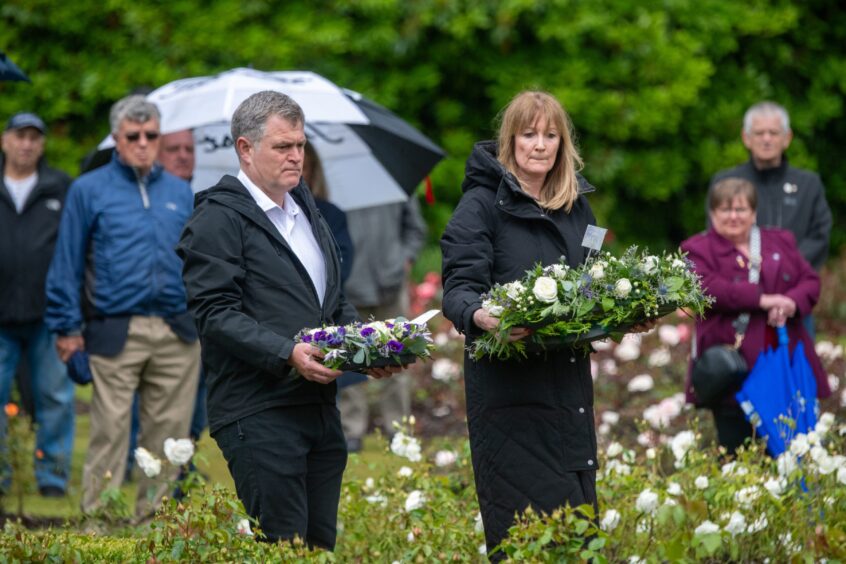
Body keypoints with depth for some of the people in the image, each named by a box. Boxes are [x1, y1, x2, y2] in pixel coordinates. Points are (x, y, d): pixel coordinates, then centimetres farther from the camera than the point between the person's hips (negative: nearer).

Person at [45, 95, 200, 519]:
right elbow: (67, 262, 4)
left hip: (176, 333, 4)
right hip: (116, 334, -3)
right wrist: (67, 326, -2)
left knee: (168, 430, 5)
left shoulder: (180, 193, 16)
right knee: (110, 430, -5)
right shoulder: (90, 190, 5)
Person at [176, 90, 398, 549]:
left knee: (321, 544, 8)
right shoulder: (219, 219, -6)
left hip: (320, 407, 8)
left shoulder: (306, 210, 21)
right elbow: (216, 315, -14)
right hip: (258, 415, -8)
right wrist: (287, 354, -25)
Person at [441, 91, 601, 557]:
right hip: (507, 390, -6)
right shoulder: (483, 204, -5)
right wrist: (483, 316, -35)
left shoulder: (576, 207, 15)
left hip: (570, 387, 6)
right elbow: (458, 288, -13)